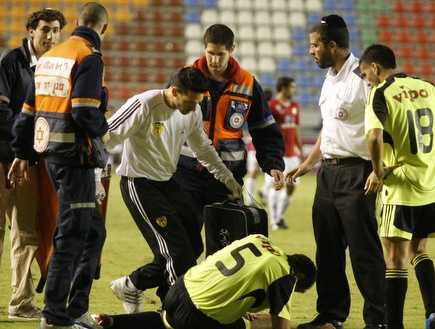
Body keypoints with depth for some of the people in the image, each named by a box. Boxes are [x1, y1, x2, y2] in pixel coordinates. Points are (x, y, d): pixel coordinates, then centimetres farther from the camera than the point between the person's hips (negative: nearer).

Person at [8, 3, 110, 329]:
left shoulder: (49, 57, 14)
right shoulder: (89, 57, -11)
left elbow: (28, 110, 17)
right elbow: (85, 113, -22)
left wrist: (22, 154, 23)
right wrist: (103, 126, -1)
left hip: (52, 154, 9)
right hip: (75, 156, -9)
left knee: (93, 231, 16)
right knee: (72, 235, -3)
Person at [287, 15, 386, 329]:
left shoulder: (362, 77, -15)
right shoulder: (330, 79, 14)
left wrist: (377, 170, -22)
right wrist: (308, 163, 28)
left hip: (355, 172, -9)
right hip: (328, 171, 9)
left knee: (364, 250, -6)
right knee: (328, 248, 14)